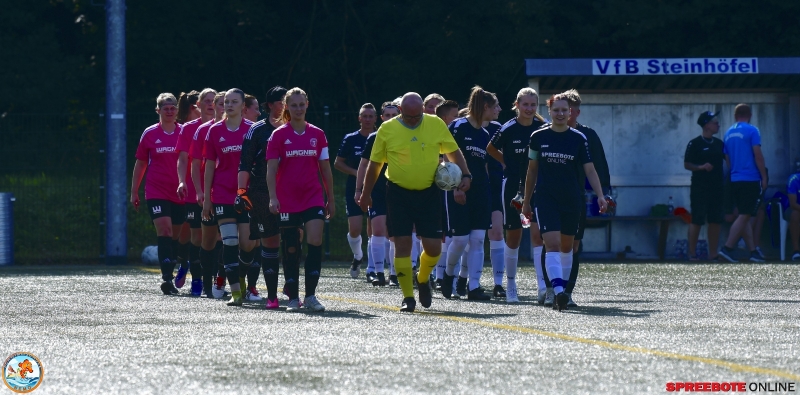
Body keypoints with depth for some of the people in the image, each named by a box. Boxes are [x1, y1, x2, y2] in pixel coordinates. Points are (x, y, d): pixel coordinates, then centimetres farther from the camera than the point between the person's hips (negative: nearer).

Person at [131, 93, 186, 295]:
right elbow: (140, 164, 11)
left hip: (180, 193, 2)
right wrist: (134, 192, 10)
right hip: (156, 192, -2)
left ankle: (169, 277, 20)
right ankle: (167, 277, -24)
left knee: (175, 236, 7)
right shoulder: (150, 134, 3)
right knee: (164, 230, -17)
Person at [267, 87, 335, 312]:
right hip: (287, 201, -1)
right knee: (291, 249, 3)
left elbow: (325, 168, 12)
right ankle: (293, 298, 13)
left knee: (315, 241, -16)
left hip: (313, 198, 1)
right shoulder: (279, 135, -1)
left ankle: (310, 295, -11)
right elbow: (271, 169, -5)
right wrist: (273, 197, -16)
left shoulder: (317, 135, 7)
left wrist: (331, 199, 12)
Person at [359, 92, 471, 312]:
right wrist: (366, 193, 11)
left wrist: (465, 174, -4)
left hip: (428, 193, 1)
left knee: (433, 246, -2)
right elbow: (375, 164, 7)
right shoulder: (387, 129, -2)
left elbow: (453, 152, 10)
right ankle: (408, 297, 5)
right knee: (402, 244, -4)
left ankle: (423, 279, 30)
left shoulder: (436, 125, 0)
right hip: (398, 193, -1)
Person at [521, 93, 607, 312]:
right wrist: (526, 201, 14)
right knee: (552, 244, -17)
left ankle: (563, 289, 28)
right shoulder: (538, 137, 3)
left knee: (566, 246, 12)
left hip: (572, 200, 1)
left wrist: (600, 195, -12)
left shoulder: (578, 139, 1)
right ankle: (558, 291, -28)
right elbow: (532, 170, 12)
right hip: (546, 199, -1)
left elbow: (590, 170, 1)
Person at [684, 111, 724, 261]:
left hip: (717, 187, 6)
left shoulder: (719, 144, 12)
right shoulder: (695, 144, -4)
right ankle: (692, 255, 0)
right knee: (696, 221, -5)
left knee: (715, 221, 5)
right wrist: (701, 167, -22)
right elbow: (687, 164, -6)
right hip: (699, 188, -6)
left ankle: (713, 255, 9)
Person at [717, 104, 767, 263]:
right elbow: (758, 156, -11)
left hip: (735, 181, 7)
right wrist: (764, 177, -5)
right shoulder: (752, 131, -7)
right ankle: (727, 248, -15)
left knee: (744, 216, 11)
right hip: (751, 179, -7)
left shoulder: (728, 133, 12)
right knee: (744, 217, -6)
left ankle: (753, 251, 11)